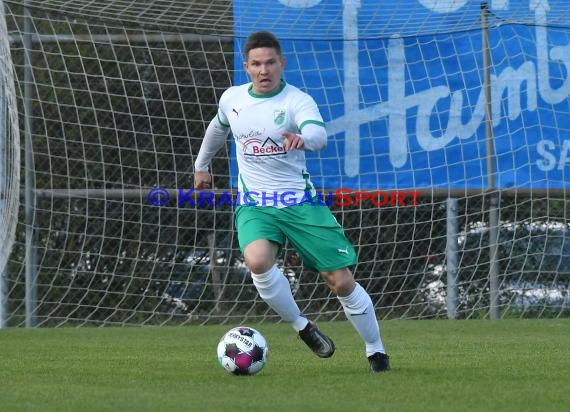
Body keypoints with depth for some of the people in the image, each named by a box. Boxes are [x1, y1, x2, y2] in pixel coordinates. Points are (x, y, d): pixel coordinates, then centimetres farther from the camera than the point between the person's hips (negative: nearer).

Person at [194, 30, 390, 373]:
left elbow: (319, 133, -34)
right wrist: (201, 165, 37)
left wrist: (304, 138, -57)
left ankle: (376, 351, 18)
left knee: (342, 281, -4)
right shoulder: (232, 98, 2)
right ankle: (301, 326, -7)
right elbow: (218, 129, 25)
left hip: (300, 202, -2)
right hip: (255, 205, 2)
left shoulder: (297, 101, -13)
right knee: (258, 261, -31)